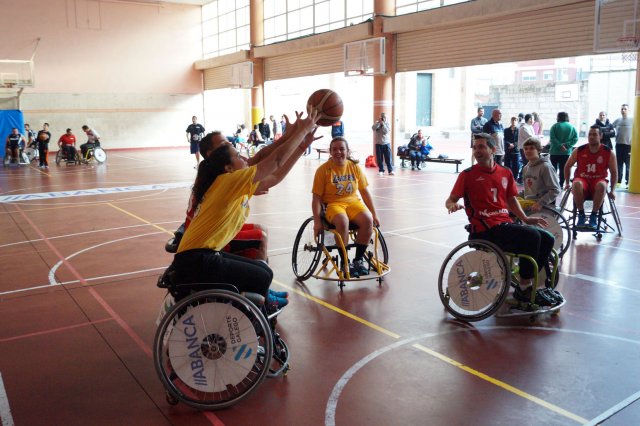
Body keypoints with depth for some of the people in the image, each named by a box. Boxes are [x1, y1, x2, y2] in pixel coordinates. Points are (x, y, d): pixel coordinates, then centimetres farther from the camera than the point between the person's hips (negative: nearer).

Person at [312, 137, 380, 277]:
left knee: (368, 220, -27)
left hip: (353, 202, 4)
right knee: (342, 221, -37)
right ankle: (344, 262, -17)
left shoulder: (354, 167, 5)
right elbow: (316, 197, -6)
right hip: (332, 204, -3)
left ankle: (359, 259, -9)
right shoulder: (323, 169, -5)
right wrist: (317, 221, -14)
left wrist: (374, 214, 9)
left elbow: (365, 192, 11)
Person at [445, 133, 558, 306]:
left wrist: (525, 218, 12)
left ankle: (528, 283, 9)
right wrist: (453, 205, -23)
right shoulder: (468, 175, -1)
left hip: (505, 224, 7)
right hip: (485, 230, -7)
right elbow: (450, 200, 0)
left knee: (547, 239, -3)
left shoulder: (505, 173, 14)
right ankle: (524, 289, -7)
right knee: (532, 236, -23)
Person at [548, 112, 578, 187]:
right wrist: (566, 145, -12)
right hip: (566, 152, 2)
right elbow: (575, 138, -5)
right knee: (563, 169, 7)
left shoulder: (555, 126, -5)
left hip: (555, 152, -2)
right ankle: (561, 185, 6)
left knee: (553, 169, 6)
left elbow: (552, 138, -16)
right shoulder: (572, 127, 4)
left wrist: (560, 145, -16)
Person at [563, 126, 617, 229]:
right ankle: (581, 214, -20)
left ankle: (594, 215, -22)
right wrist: (567, 183, 8)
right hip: (582, 179, 0)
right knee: (577, 184, -37)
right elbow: (567, 166, 11)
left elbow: (614, 172, 7)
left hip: (598, 181, 0)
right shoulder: (579, 151, -1)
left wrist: (612, 190, 0)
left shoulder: (609, 153, -1)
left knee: (602, 185, -38)